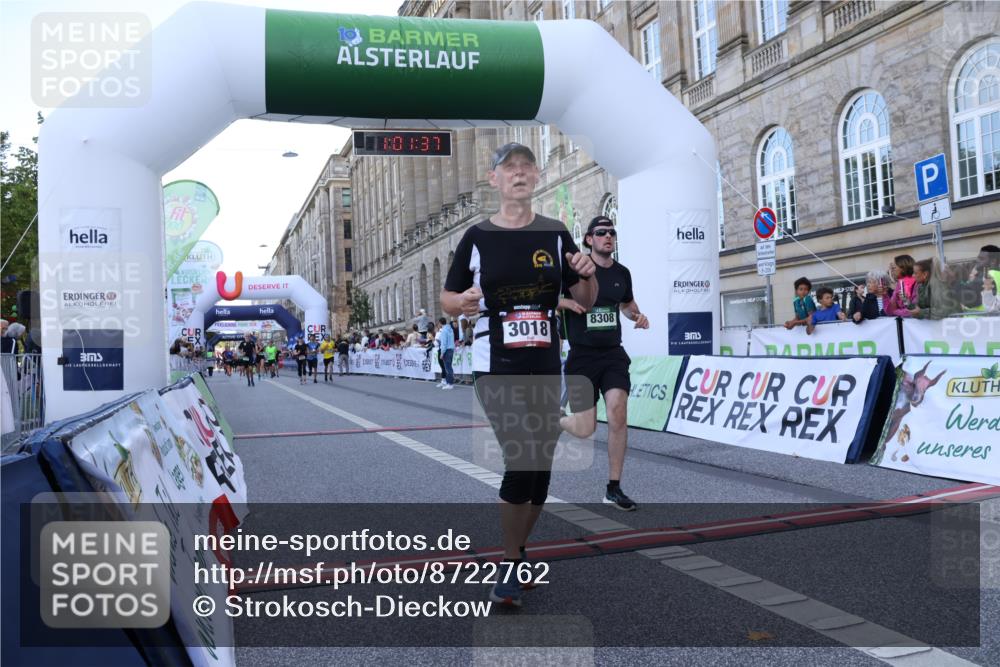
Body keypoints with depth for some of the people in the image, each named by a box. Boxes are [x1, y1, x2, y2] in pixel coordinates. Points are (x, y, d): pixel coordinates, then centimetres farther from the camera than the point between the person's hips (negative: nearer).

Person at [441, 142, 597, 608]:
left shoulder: (556, 235, 6)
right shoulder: (477, 237, 1)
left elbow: (585, 302, 9)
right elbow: (447, 299, 8)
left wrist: (588, 275, -11)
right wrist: (461, 301, -14)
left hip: (546, 368, 3)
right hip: (495, 368, -3)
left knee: (541, 465, 9)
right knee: (521, 458, -16)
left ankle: (519, 555, 30)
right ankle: (509, 567, 1)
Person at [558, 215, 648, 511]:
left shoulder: (622, 273, 7)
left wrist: (637, 315, 5)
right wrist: (566, 302, -23)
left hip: (613, 354, 4)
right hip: (582, 356, -3)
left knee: (618, 413, -15)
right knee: (585, 429, -2)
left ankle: (614, 489, -1)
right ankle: (553, 422, 36)